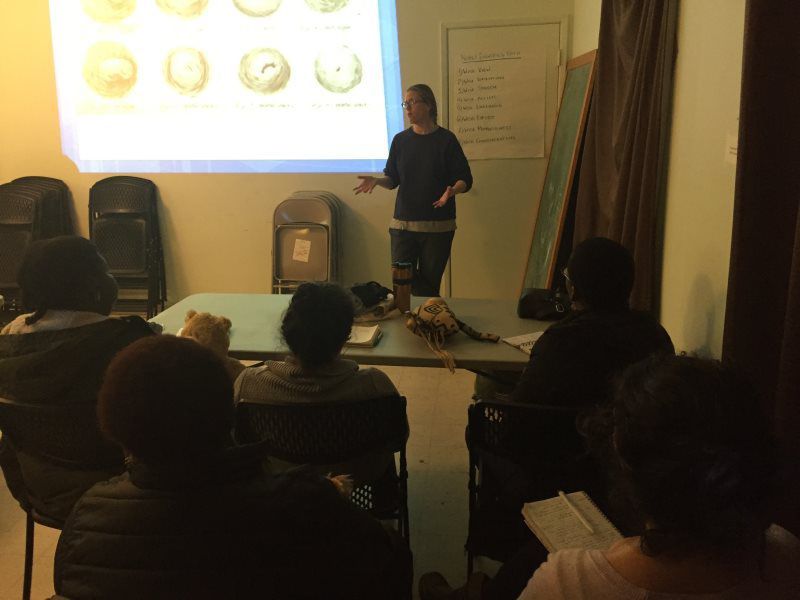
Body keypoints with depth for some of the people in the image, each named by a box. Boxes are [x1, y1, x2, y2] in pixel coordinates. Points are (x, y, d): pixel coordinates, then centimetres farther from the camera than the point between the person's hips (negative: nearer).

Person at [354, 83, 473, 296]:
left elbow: (465, 179, -2)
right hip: (403, 223, 3)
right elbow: (392, 179, 12)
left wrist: (451, 191, -23)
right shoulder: (401, 140, 8)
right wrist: (376, 180, -9)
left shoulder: (446, 139, -3)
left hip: (438, 225, -3)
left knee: (430, 282, 2)